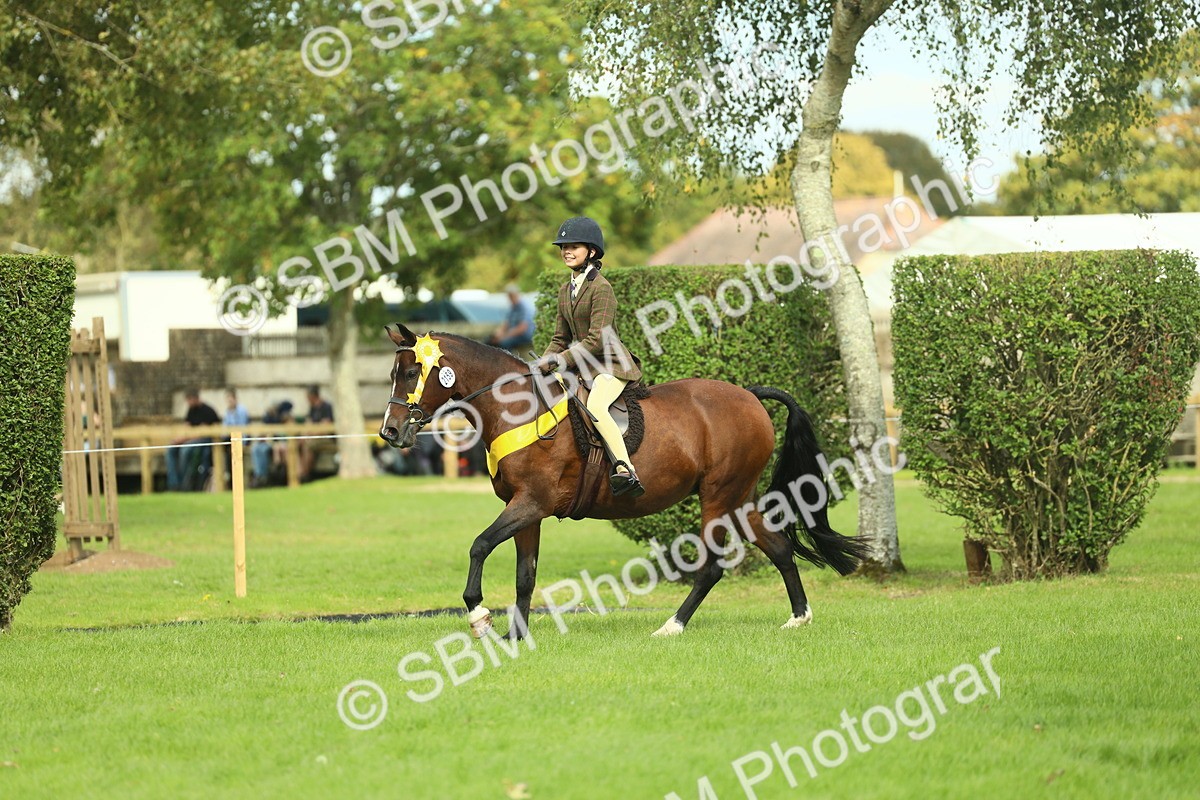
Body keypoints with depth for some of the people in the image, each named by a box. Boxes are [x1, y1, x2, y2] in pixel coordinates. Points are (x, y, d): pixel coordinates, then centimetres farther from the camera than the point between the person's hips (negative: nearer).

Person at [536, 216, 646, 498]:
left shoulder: (601, 288, -12)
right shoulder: (566, 291, 13)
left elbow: (597, 340, -19)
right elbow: (560, 339, 18)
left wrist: (558, 361, -19)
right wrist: (544, 364, -1)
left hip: (611, 364, -9)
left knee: (595, 405, -35)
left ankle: (627, 472, -45)